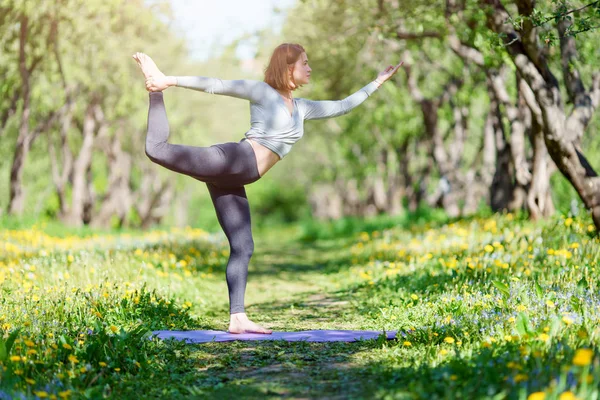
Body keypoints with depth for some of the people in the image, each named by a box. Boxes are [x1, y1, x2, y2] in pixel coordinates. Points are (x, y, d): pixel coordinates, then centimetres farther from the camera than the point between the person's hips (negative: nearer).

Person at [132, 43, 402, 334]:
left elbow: (341, 107, 33)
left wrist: (377, 83, 33)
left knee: (242, 248, 1)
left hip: (233, 181, 7)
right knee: (157, 149, -25)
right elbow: (216, 86, 0)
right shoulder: (262, 91, 6)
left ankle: (237, 319, 1)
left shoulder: (301, 108, 26)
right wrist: (170, 81, -6)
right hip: (234, 159, -7)